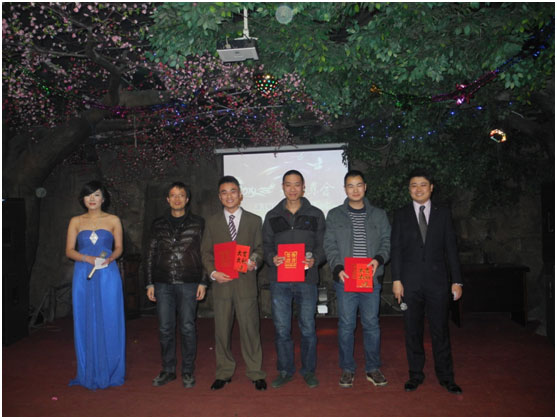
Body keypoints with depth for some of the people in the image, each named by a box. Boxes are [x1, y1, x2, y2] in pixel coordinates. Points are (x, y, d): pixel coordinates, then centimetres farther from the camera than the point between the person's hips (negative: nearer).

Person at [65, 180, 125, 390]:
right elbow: (69, 250, 4)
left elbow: (119, 247, 8)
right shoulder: (76, 221, 9)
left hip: (108, 275, -1)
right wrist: (88, 259, -13)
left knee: (109, 322, 1)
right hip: (84, 276, 1)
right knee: (86, 323, 5)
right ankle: (89, 374, 17)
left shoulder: (113, 220, 6)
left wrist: (109, 258, -12)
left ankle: (111, 372, 13)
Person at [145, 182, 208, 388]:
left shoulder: (198, 223, 4)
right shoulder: (158, 224, 11)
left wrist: (203, 282, -2)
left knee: (187, 328, 2)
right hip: (163, 284, 2)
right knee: (165, 328, 7)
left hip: (188, 284, -2)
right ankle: (168, 369, 23)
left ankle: (187, 371, 17)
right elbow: (151, 254, 12)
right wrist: (150, 283, 7)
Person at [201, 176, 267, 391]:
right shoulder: (212, 222, 11)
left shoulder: (254, 220, 8)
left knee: (250, 328, 1)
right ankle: (224, 373, 24)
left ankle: (255, 373, 16)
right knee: (221, 330, 8)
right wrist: (213, 272, -7)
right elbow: (206, 252, 9)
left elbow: (260, 248, 7)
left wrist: (254, 261, -14)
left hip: (246, 282, -1)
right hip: (221, 282, 2)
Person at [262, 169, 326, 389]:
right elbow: (266, 245, 10)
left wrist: (314, 259, -14)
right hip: (279, 280, 1)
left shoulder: (315, 214, 7)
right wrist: (272, 258, -11)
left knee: (308, 328, 6)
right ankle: (285, 370, 23)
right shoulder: (272, 216, 10)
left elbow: (322, 245, 5)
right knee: (281, 329, 6)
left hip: (307, 279, -1)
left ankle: (309, 370, 24)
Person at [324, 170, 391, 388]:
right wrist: (337, 268, -12)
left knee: (372, 324, 8)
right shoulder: (334, 215, 7)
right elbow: (330, 246, 3)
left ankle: (373, 368, 23)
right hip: (345, 280, -1)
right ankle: (347, 369, 19)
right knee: (346, 325, 5)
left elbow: (387, 241, 8)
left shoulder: (379, 215, 10)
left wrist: (379, 259, -12)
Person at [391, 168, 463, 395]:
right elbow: (396, 249, 3)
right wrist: (396, 279, -5)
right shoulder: (401, 215, 6)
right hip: (410, 282, 0)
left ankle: (446, 376, 22)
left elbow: (451, 248, 6)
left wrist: (456, 280, 1)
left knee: (440, 330, 7)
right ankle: (415, 375, 22)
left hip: (438, 281, 0)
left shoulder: (443, 214, 8)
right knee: (413, 331, 8)